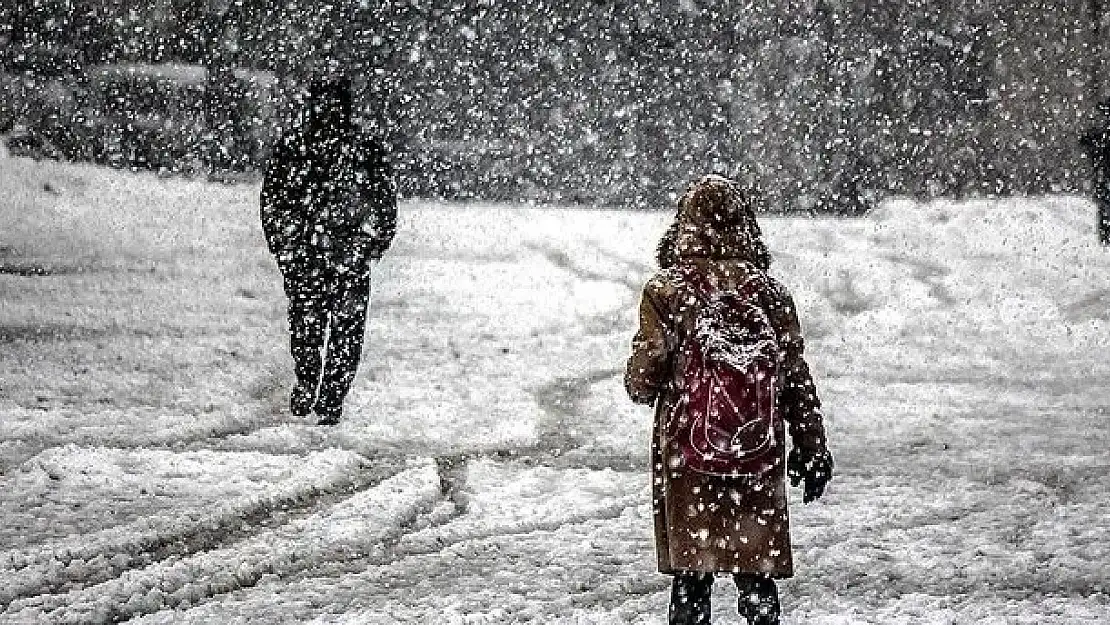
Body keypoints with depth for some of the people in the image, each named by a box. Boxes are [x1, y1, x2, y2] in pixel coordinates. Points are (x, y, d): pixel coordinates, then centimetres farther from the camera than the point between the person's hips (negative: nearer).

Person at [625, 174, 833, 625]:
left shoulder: (665, 291, -7)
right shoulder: (768, 292, -1)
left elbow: (642, 377, -6)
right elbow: (797, 380, 3)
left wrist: (642, 389, 18)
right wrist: (812, 450, 12)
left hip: (686, 451, -1)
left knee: (691, 572, 7)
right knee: (757, 573, 9)